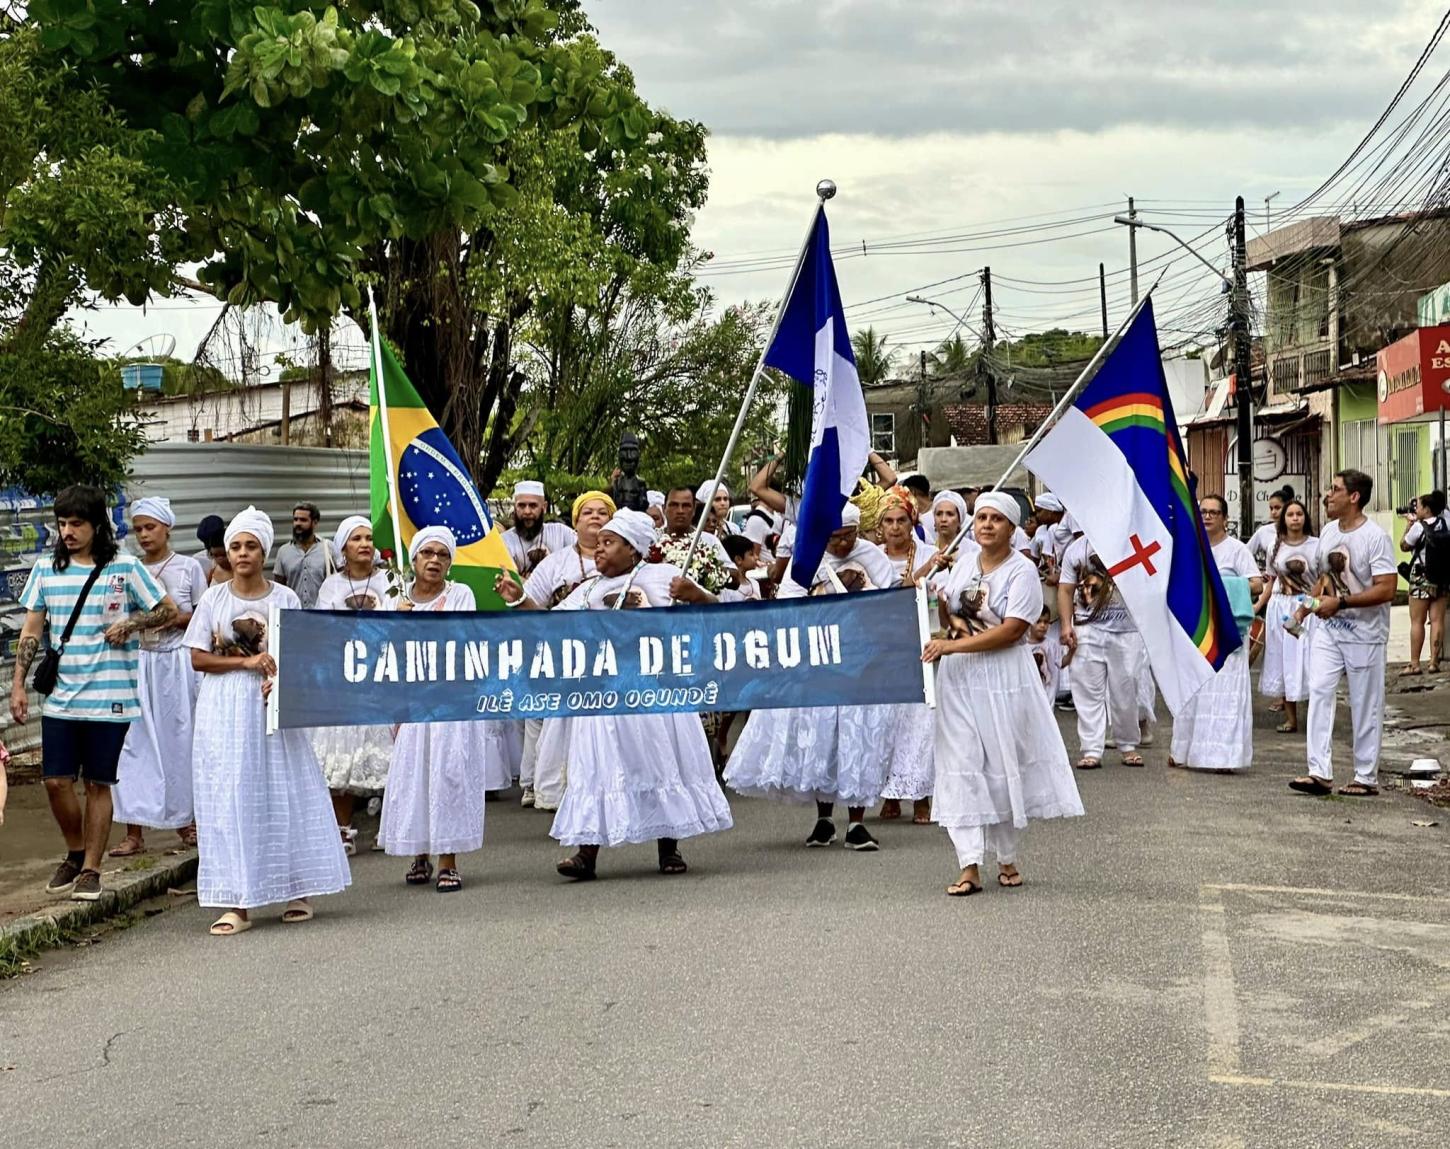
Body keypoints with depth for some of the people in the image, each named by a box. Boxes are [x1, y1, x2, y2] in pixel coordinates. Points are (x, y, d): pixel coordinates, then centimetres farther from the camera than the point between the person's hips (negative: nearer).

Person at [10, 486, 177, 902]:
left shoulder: (125, 568, -3)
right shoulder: (46, 570, 7)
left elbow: (169, 611, 3)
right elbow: (31, 630, 10)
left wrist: (129, 625, -11)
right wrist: (18, 685, 4)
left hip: (109, 699, -3)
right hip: (60, 699, 3)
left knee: (98, 784, 3)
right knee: (56, 781, 1)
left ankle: (90, 870, 14)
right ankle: (74, 853, 25)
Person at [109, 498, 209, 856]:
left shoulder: (188, 567, 1)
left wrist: (178, 619, -13)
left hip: (178, 661, -1)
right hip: (140, 662, 2)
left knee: (181, 739, 6)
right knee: (135, 742, -4)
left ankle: (185, 820, 21)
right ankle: (135, 832, -2)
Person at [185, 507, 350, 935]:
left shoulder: (285, 598, 4)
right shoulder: (214, 599, 4)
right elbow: (197, 659, 2)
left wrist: (279, 681, -16)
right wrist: (245, 662, -11)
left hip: (272, 706, 0)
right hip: (224, 709, 0)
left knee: (283, 795, 3)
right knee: (229, 800, -2)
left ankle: (298, 891, 13)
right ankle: (237, 903, 0)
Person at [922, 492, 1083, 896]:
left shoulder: (1022, 571, -8)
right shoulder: (965, 561, 10)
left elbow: (1011, 631, -18)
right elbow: (946, 610, 22)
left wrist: (952, 646, -21)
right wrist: (932, 598, -2)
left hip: (1003, 678, -4)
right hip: (958, 678, 4)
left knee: (1004, 764, 5)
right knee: (961, 764, -3)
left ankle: (1007, 858, 21)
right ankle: (969, 866, -5)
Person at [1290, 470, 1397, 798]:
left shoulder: (1375, 537, -16)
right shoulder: (1328, 532, 7)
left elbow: (1386, 590, -22)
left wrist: (1340, 603, -26)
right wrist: (1308, 605, 7)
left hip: (1364, 633, -6)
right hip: (1329, 628, 6)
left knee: (1365, 706, 4)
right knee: (1318, 692, -6)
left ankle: (1367, 778, 14)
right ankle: (1320, 772, -7)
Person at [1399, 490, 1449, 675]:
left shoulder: (1418, 527, -13)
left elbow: (1404, 546, -1)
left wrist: (1408, 523, 5)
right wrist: (1415, 522, 15)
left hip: (1421, 578, -5)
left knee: (1417, 621, 0)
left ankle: (1414, 664, 0)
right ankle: (1434, 662, 4)